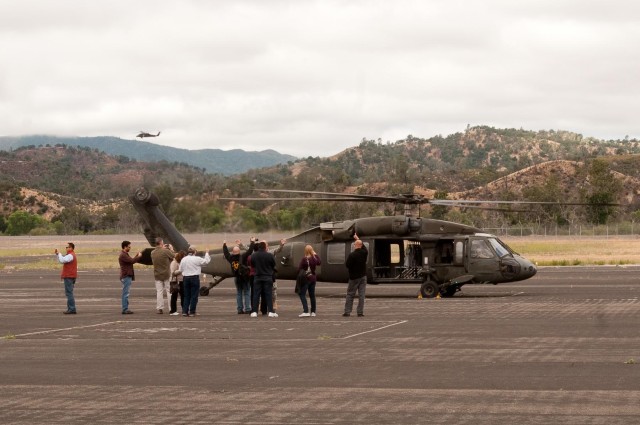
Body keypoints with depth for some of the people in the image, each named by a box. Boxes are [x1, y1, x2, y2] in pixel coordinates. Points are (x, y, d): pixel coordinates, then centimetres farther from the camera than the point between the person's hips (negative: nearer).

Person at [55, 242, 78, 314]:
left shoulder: (70, 255, -14)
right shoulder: (71, 255, 19)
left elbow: (62, 261, -26)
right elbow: (61, 261, 21)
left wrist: (59, 254, -10)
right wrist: (57, 254, 10)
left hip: (69, 277, -11)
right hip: (70, 276, 11)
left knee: (69, 293, -10)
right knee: (69, 293, 14)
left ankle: (71, 309, -12)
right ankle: (71, 308, 16)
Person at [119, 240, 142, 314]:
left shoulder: (125, 254, 19)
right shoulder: (122, 255, -15)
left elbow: (131, 261, 19)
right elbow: (132, 261, -21)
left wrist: (137, 256, 7)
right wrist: (139, 256, -8)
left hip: (128, 276, 11)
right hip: (126, 276, -11)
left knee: (126, 293, 11)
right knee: (126, 293, -9)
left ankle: (125, 309, 14)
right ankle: (125, 309, -9)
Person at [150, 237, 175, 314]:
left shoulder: (152, 253, -3)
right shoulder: (166, 251, -17)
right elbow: (174, 256, -5)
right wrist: (171, 249, 11)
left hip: (157, 275, 3)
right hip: (167, 275, -3)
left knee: (159, 291, 7)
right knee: (169, 291, 6)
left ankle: (159, 308, 2)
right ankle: (171, 308, 9)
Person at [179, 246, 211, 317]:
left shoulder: (183, 259, 3)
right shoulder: (197, 259, -10)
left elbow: (180, 270, 6)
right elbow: (206, 261, 0)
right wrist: (207, 253, 14)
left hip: (185, 278, 4)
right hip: (194, 278, -4)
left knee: (186, 295, 11)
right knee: (194, 295, 2)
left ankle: (185, 311, 6)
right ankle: (192, 311, 1)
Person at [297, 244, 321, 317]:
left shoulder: (304, 259, -16)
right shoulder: (314, 259, 1)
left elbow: (299, 268, -18)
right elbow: (319, 263, 23)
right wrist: (315, 254, 23)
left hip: (305, 279, -6)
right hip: (313, 278, 6)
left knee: (302, 294, -7)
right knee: (312, 295, 15)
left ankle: (306, 311, -19)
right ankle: (313, 312, 19)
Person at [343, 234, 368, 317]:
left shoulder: (352, 255, -17)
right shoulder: (364, 252, -1)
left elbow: (347, 265, -11)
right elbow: (363, 246, 21)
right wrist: (358, 239, 31)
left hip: (354, 277, -4)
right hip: (363, 276, 4)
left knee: (350, 294, 4)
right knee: (361, 294, 4)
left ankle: (347, 312, 3)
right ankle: (360, 312, 1)